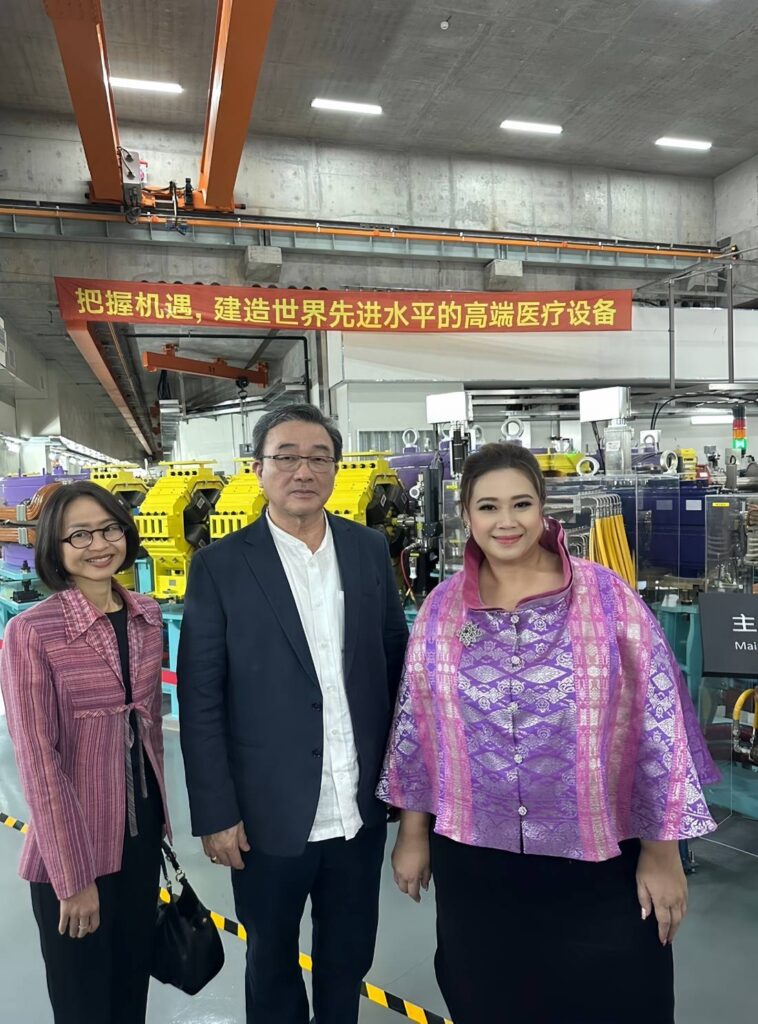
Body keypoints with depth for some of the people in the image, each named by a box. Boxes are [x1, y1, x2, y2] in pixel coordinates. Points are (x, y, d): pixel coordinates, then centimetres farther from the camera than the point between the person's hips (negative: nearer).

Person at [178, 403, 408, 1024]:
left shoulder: (370, 549, 0)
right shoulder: (222, 565, -10)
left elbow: (397, 664, 5)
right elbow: (200, 700, -8)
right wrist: (215, 814, -9)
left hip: (360, 810, 3)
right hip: (269, 815, -2)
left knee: (349, 957, 22)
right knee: (271, 962, 20)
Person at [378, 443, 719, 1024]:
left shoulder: (606, 596, -10)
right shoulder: (441, 610, -2)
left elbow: (658, 722, -7)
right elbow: (417, 725, 5)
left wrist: (661, 851, -4)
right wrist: (413, 833, 9)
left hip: (597, 860, -2)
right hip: (474, 859, 2)